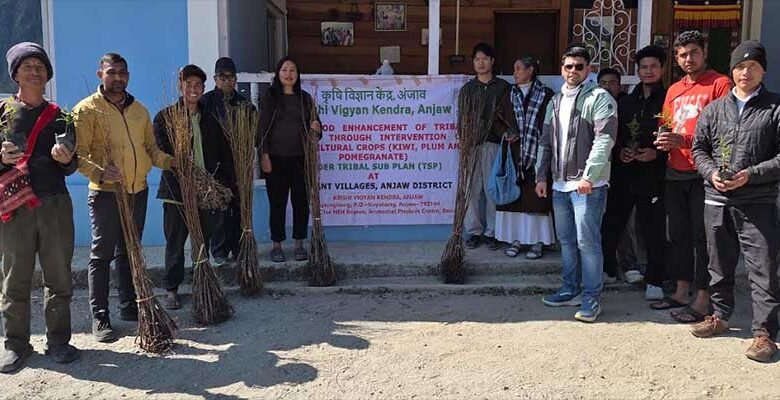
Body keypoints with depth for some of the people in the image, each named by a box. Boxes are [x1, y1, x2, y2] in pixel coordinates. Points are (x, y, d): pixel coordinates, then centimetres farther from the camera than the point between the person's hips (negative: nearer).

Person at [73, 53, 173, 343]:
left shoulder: (139, 110, 13)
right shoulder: (87, 110, -5)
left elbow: (151, 149, 16)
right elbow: (78, 155, -11)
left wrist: (174, 162, -1)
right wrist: (100, 173, -28)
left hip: (138, 192, 6)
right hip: (106, 193, -5)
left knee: (129, 252, 15)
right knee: (102, 255, 1)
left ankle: (129, 306, 27)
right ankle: (100, 318, 9)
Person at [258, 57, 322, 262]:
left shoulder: (305, 98, 10)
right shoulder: (270, 97, 3)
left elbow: (315, 125, 14)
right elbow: (263, 128, -1)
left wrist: (316, 129, -10)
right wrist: (264, 155, -9)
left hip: (300, 158, 2)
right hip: (276, 158, -2)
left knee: (301, 201, 3)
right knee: (277, 202, 2)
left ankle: (299, 244, 15)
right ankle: (277, 244, 12)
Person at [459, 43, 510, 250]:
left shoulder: (503, 87, 8)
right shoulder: (467, 89, 13)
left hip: (494, 144, -1)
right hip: (472, 144, 1)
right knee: (472, 189, 1)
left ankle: (492, 232, 8)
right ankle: (474, 231, 10)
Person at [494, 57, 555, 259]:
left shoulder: (546, 95, 0)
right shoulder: (510, 95, 12)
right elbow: (499, 119, 13)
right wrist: (506, 133, -6)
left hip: (537, 155, -4)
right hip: (514, 154, 4)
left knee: (536, 197, -2)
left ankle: (538, 242, 6)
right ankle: (515, 239, 12)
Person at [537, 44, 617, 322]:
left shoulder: (599, 98, -6)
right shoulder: (555, 102, 16)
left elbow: (604, 140, -16)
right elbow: (546, 142, 20)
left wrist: (588, 176, -21)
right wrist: (541, 176, 13)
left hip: (588, 185, -7)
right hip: (560, 184, 7)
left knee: (588, 242, -5)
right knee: (566, 240, 14)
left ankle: (591, 298, 5)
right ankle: (570, 291, 26)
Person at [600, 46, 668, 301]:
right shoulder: (625, 102, 14)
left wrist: (657, 153, -15)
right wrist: (619, 152, -3)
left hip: (652, 176, -4)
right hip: (622, 174, 4)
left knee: (653, 230, 2)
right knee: (610, 224, 8)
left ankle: (655, 280, 14)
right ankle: (605, 268, 23)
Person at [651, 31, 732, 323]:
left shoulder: (720, 84, -5)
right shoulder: (674, 90, 16)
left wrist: (685, 141, -21)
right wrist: (662, 143, -2)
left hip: (702, 174, -7)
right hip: (675, 173, 7)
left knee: (702, 236, -3)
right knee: (678, 234, 12)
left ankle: (702, 300, 5)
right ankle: (681, 293, 24)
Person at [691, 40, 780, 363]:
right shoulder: (715, 108, 10)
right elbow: (699, 148, 11)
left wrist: (750, 175, -17)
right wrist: (711, 173, -7)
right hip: (717, 201, 4)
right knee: (719, 265, 16)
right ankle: (720, 316, 31)